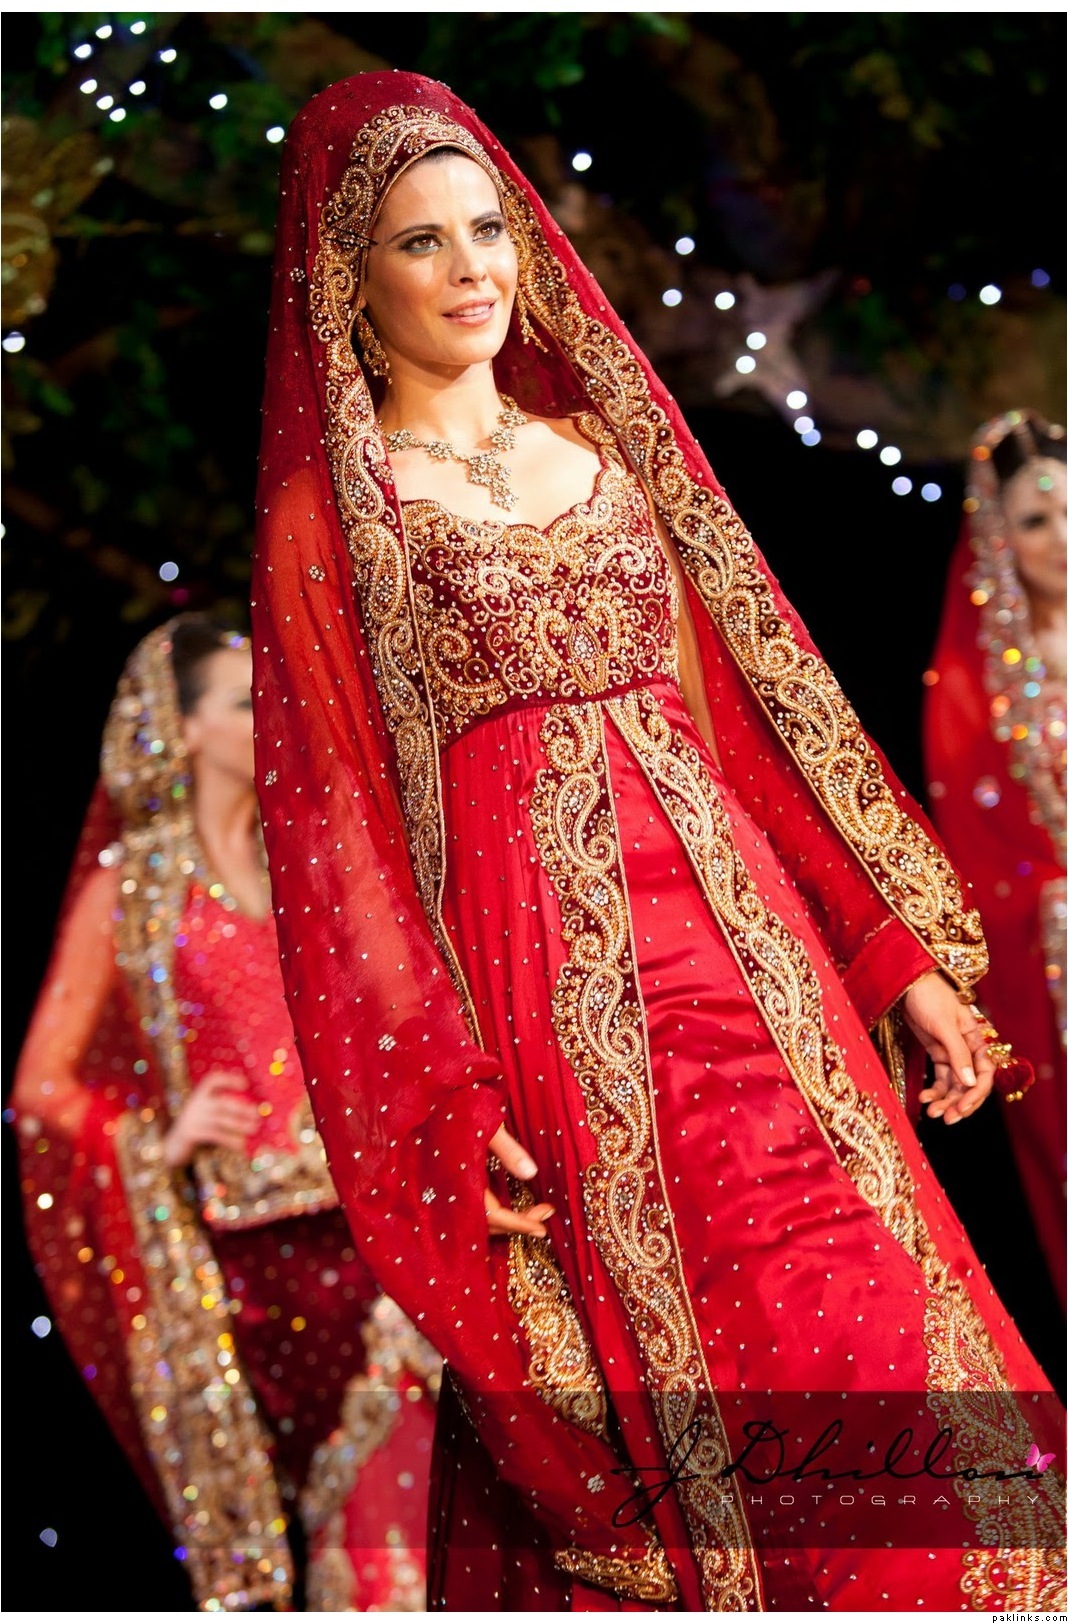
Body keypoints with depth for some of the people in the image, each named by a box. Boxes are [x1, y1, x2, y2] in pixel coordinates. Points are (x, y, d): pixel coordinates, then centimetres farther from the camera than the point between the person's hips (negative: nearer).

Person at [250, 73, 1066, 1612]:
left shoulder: (608, 449, 16)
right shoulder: (329, 515, 3)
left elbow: (752, 705, 15)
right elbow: (334, 831, -2)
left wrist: (897, 943, 8)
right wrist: (441, 1105, -10)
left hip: (739, 927, 4)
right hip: (541, 981, -4)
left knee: (880, 1354, -1)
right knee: (660, 1407, -4)